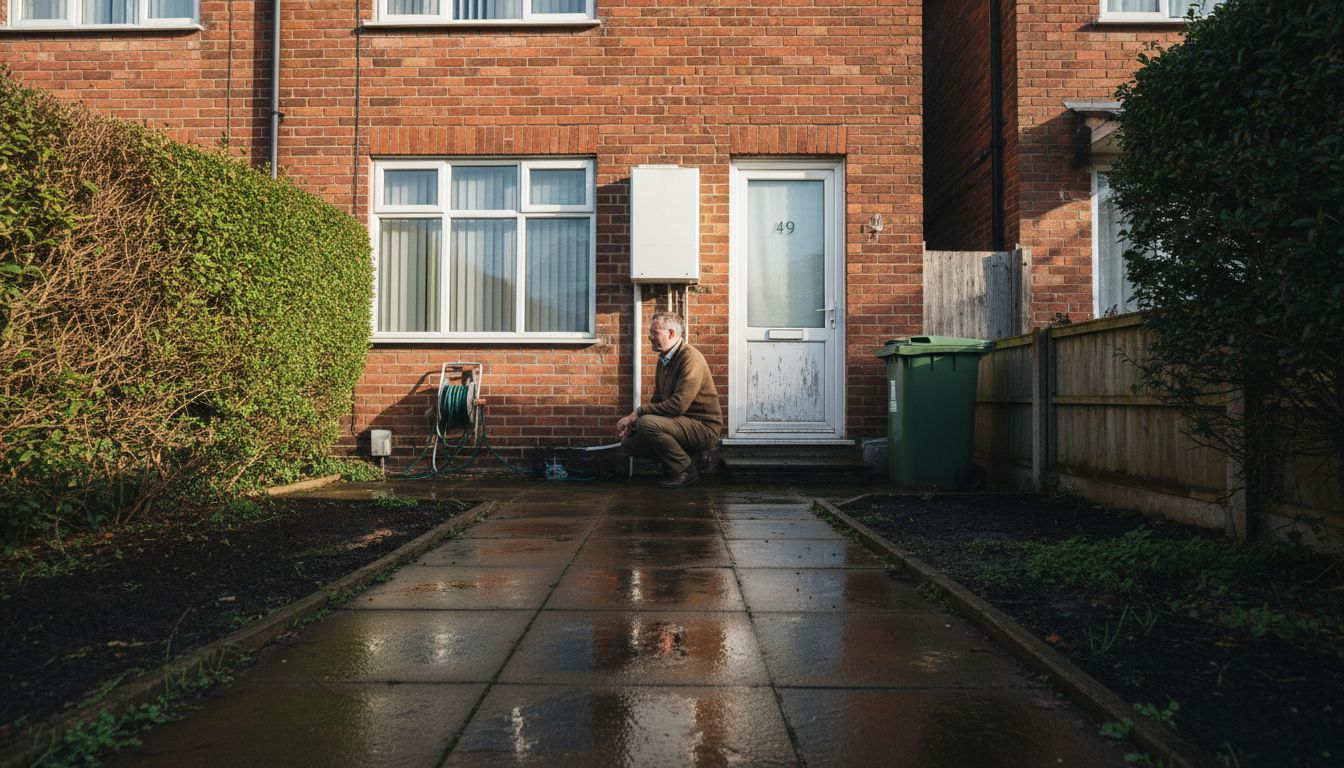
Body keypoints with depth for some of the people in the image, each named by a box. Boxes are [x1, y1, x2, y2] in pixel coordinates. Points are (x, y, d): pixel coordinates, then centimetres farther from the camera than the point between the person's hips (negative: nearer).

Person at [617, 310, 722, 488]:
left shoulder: (690, 357, -19)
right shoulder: (664, 359, 11)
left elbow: (678, 405, -28)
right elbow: (658, 400, 16)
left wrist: (638, 412, -21)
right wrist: (632, 419, -1)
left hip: (703, 426, -10)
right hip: (682, 423, 10)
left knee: (646, 423, -28)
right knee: (629, 442, 4)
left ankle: (686, 470, -9)